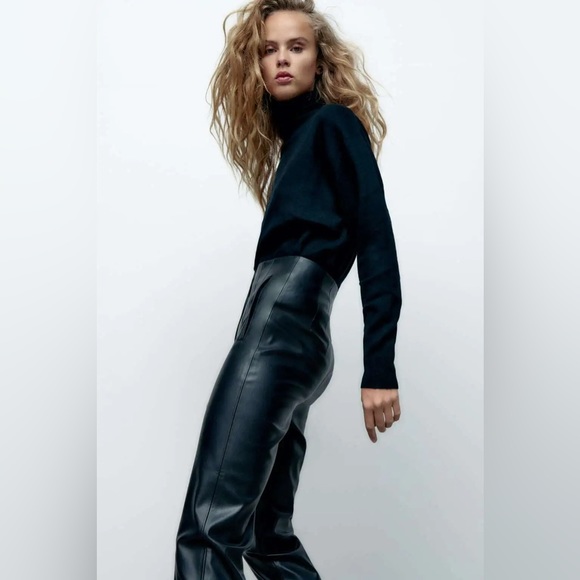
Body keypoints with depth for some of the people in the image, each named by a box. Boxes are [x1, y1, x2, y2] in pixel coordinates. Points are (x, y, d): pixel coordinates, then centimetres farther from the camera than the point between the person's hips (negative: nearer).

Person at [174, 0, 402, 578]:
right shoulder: (291, 140, 29)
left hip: (285, 317, -9)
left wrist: (379, 368, -17)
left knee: (210, 526, -17)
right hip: (279, 324, 9)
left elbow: (376, 242, -7)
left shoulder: (334, 123, 5)